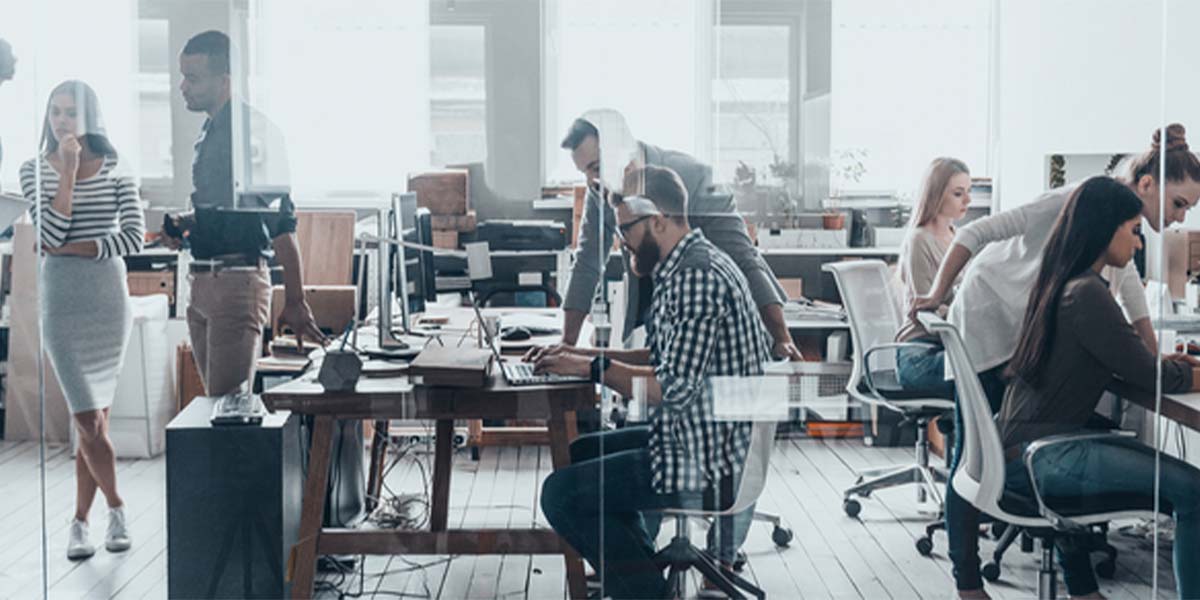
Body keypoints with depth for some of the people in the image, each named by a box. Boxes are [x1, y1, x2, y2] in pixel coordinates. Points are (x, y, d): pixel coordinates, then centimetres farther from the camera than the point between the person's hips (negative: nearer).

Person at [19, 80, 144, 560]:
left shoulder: (114, 169, 3)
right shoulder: (35, 169, 3)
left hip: (109, 299, 1)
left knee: (93, 417, 4)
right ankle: (116, 508, 13)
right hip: (61, 301, -1)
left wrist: (71, 248, -9)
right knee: (88, 419, -6)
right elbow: (50, 235, -10)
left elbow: (133, 237, -5)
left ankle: (80, 521, 14)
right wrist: (68, 172, -12)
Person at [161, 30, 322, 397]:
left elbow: (281, 222, -16)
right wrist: (185, 224, 8)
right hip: (203, 283, 9)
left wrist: (295, 302, -19)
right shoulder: (210, 132, 16)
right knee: (215, 398, 12)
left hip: (239, 281, -9)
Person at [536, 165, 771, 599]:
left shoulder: (696, 277, -22)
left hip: (706, 464, -11)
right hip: (712, 442, 11)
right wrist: (584, 355, 10)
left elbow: (674, 388, -26)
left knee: (561, 494, -9)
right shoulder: (688, 266, 12)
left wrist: (593, 367, -15)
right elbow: (665, 357, 19)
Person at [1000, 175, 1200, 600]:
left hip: (1020, 448, 10)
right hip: (1037, 459, -10)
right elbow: (1149, 379, -11)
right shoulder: (1086, 294, -16)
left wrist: (1160, 362, 14)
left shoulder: (1058, 285, 13)